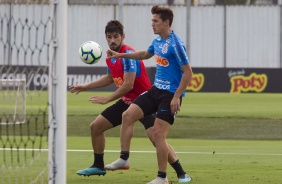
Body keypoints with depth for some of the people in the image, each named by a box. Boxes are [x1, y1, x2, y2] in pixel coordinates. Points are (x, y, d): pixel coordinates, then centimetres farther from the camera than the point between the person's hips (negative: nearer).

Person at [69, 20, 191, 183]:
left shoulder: (128, 55, -22)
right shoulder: (110, 57, 5)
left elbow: (128, 85, -27)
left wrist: (107, 99, -19)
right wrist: (85, 87, 26)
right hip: (127, 101, 9)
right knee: (96, 126, 9)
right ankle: (98, 166, 25)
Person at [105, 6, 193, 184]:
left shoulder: (175, 44, -19)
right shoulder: (158, 41, 8)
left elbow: (188, 72, -19)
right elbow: (145, 54, 31)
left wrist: (176, 97, -22)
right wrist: (121, 55, 25)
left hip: (170, 95, -9)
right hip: (156, 90, 9)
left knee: (158, 133, -11)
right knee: (128, 115, 1)